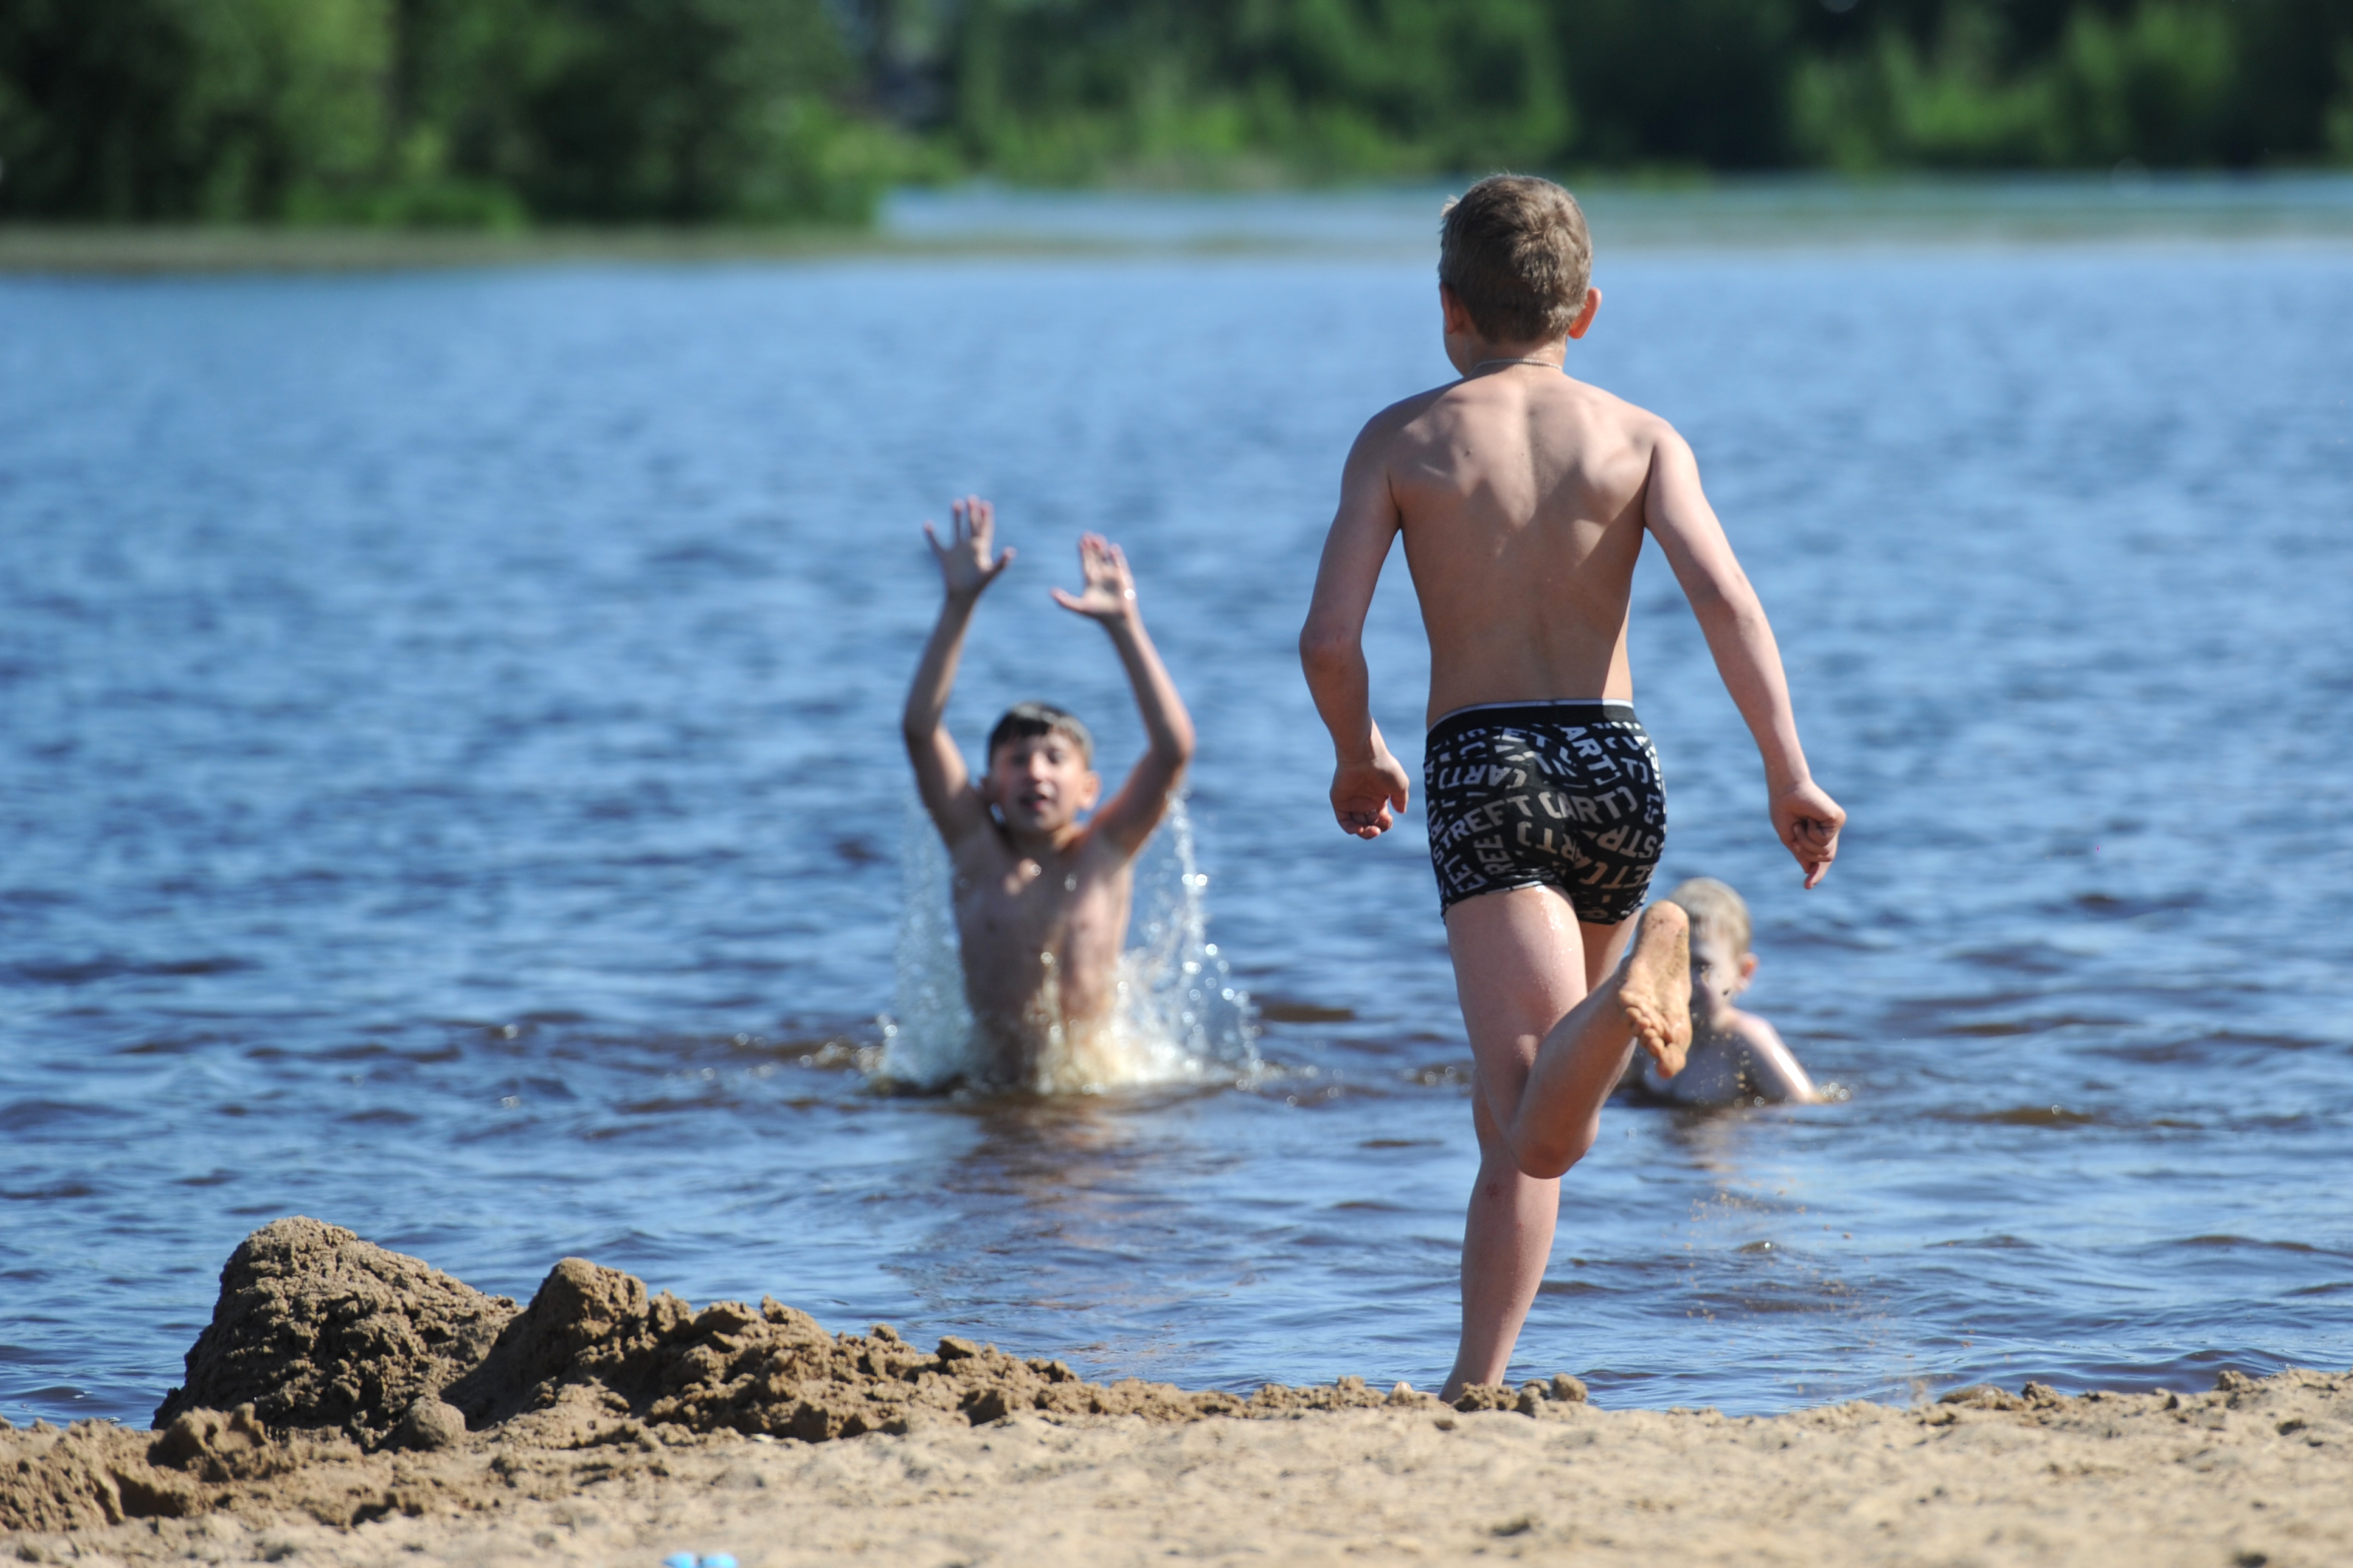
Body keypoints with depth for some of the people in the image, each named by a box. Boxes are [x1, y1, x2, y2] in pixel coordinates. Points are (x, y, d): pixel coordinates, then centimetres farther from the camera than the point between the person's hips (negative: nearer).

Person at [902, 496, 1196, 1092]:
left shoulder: (1105, 855, 0)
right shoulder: (979, 852, 1)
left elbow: (1175, 747, -11)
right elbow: (920, 729, -7)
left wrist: (1124, 625, -14)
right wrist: (958, 608, -13)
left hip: (1098, 1092, 0)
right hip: (993, 1099, 0)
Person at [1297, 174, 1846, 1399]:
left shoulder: (1402, 441, 5)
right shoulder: (1642, 438, 8)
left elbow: (1329, 640, -4)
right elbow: (1725, 598, -8)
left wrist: (1358, 758, 15)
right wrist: (1790, 775, -7)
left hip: (1483, 769, -3)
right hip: (1614, 762, 3)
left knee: (1539, 1129, -18)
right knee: (1513, 1110, 21)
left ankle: (1637, 978, -47)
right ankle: (1477, 1380, 19)